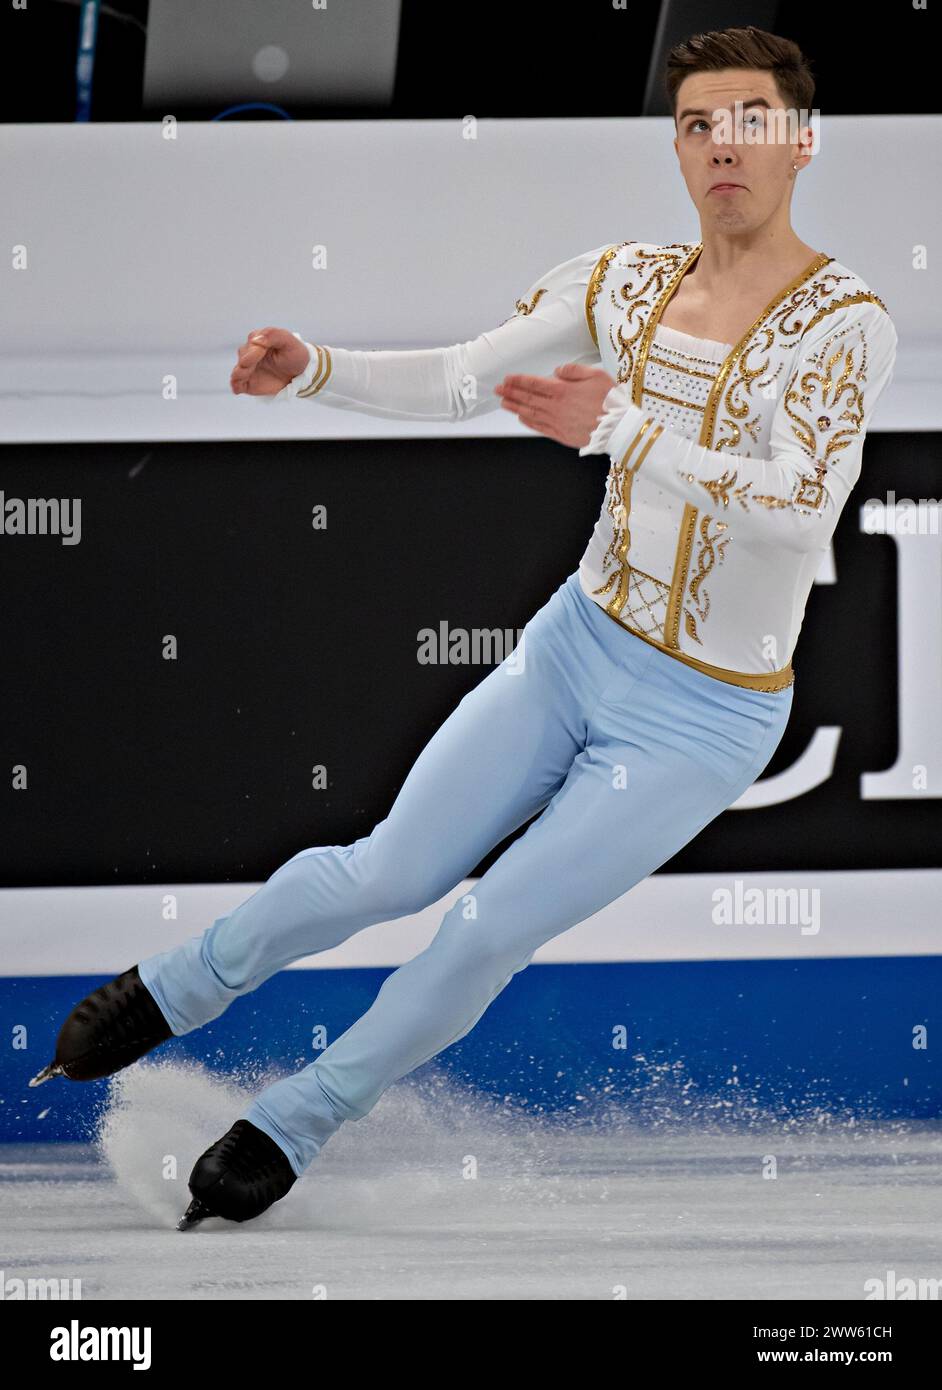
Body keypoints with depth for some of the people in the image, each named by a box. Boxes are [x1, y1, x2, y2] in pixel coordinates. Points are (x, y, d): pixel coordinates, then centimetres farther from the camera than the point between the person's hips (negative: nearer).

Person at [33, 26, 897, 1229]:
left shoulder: (844, 324, -19)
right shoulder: (627, 282, -1)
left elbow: (801, 502, -32)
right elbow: (460, 380, 0)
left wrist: (619, 430, -35)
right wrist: (310, 371, -16)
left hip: (704, 720, -4)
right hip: (575, 646, 4)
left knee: (489, 935, -3)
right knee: (387, 873, 1)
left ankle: (292, 1127, 18)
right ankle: (169, 992, 26)